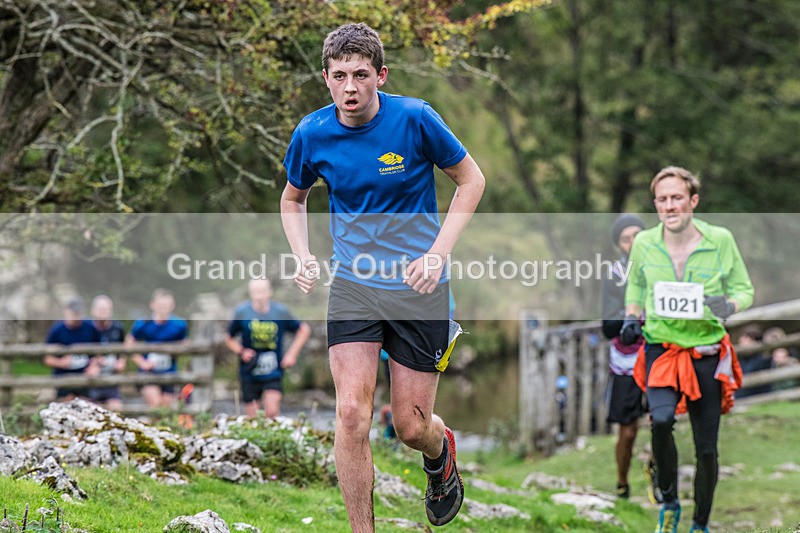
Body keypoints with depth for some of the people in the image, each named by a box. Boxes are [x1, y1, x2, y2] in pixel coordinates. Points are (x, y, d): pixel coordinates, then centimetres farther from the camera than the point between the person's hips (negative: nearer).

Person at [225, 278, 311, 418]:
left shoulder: (280, 312, -2)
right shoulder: (242, 312, -2)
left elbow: (304, 329, 11)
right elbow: (229, 338, 11)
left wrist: (292, 354, 2)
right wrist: (241, 351, -9)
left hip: (273, 374, -1)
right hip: (249, 374, 1)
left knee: (272, 412, -16)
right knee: (251, 416, 4)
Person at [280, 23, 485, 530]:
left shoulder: (414, 118, -14)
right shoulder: (311, 134, -5)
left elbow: (471, 180, -1)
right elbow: (293, 200, 15)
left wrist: (438, 254, -11)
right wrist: (304, 257, -3)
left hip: (418, 286, -2)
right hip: (352, 285, 2)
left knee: (410, 426, 3)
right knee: (352, 413, -14)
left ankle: (441, 451, 42)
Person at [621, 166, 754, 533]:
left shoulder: (720, 240, -6)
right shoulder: (644, 244, -1)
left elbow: (745, 289, 5)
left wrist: (730, 304, -17)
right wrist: (632, 317, 2)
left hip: (707, 354, 0)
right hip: (661, 349, 0)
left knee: (706, 449, 4)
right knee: (661, 420, -29)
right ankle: (669, 502, -6)